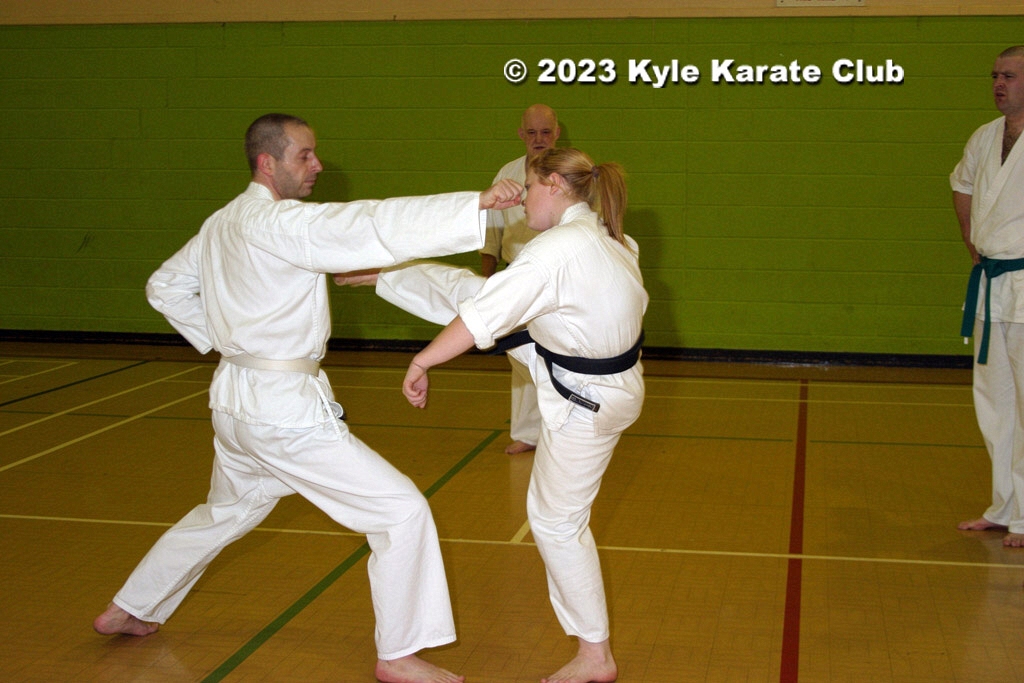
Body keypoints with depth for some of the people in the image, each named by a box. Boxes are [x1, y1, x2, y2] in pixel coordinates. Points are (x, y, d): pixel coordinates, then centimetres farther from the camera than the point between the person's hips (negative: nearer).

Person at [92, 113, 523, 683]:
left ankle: (128, 612, 44)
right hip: (284, 409, -10)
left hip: (236, 397, 10)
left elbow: (166, 287, 21)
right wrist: (477, 204, -37)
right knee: (402, 510, -6)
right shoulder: (275, 224, -19)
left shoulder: (222, 225, 10)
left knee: (226, 513, 31)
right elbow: (367, 227, -32)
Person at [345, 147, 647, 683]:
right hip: (604, 372, 9)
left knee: (557, 520, 7)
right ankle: (377, 274, 33)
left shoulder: (557, 251, -30)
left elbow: (483, 317, -27)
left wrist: (422, 362, -15)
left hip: (584, 403, -9)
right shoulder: (611, 241, -2)